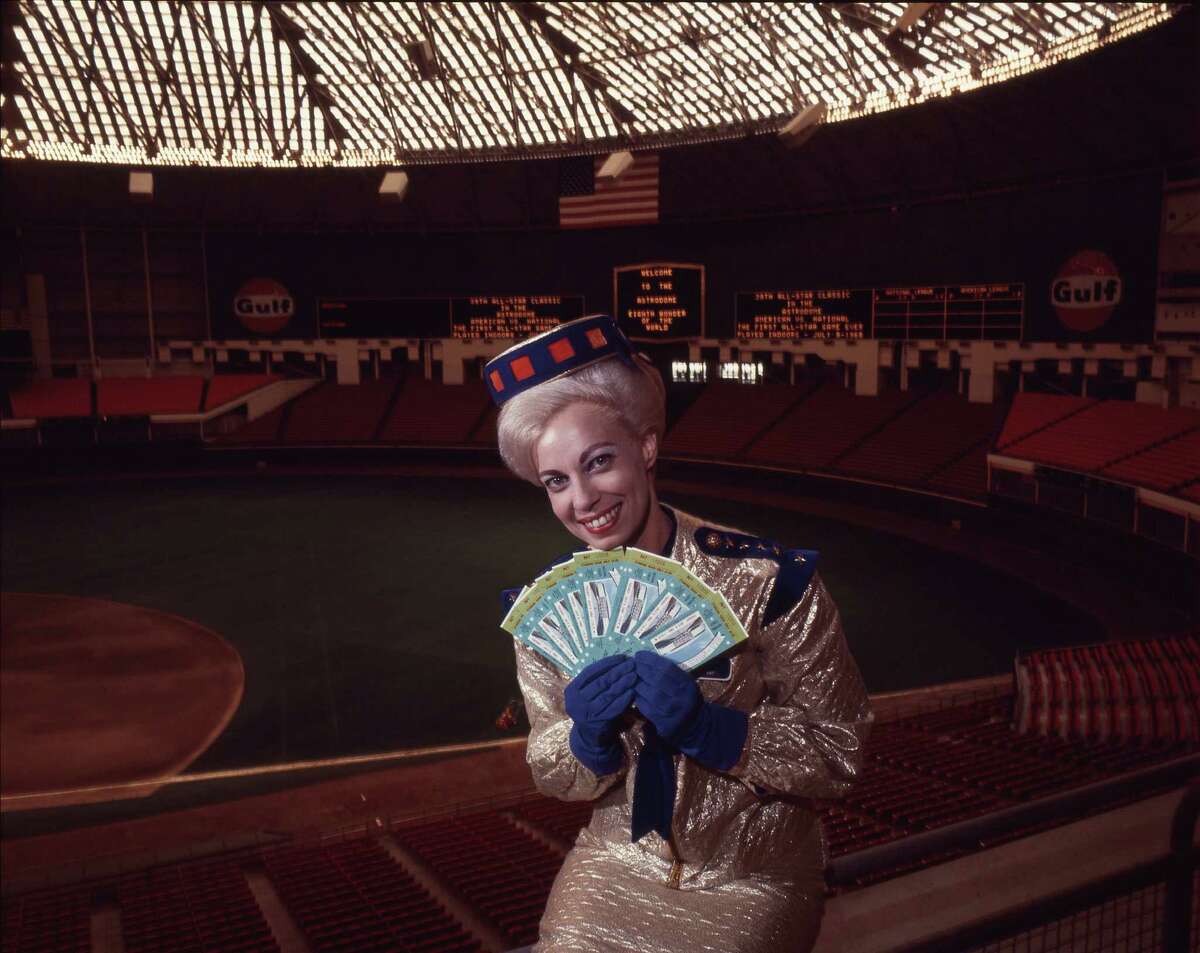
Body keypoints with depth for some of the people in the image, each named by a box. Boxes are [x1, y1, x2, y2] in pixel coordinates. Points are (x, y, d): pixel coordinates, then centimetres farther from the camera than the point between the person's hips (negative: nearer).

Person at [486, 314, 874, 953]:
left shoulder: (767, 581, -19)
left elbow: (840, 756, -12)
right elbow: (553, 777, 1)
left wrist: (706, 726, -27)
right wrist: (588, 738, -21)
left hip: (751, 877, -2)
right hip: (617, 863, 3)